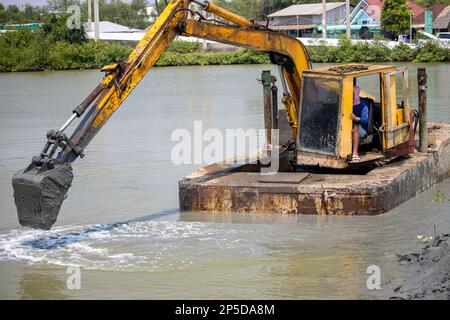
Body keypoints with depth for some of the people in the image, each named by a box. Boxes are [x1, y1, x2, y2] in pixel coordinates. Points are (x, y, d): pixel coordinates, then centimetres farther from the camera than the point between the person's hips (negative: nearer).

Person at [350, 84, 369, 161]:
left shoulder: (363, 106, -7)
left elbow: (366, 120, -21)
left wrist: (356, 118, -42)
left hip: (361, 129, -4)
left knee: (355, 127, -37)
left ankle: (355, 153, -44)